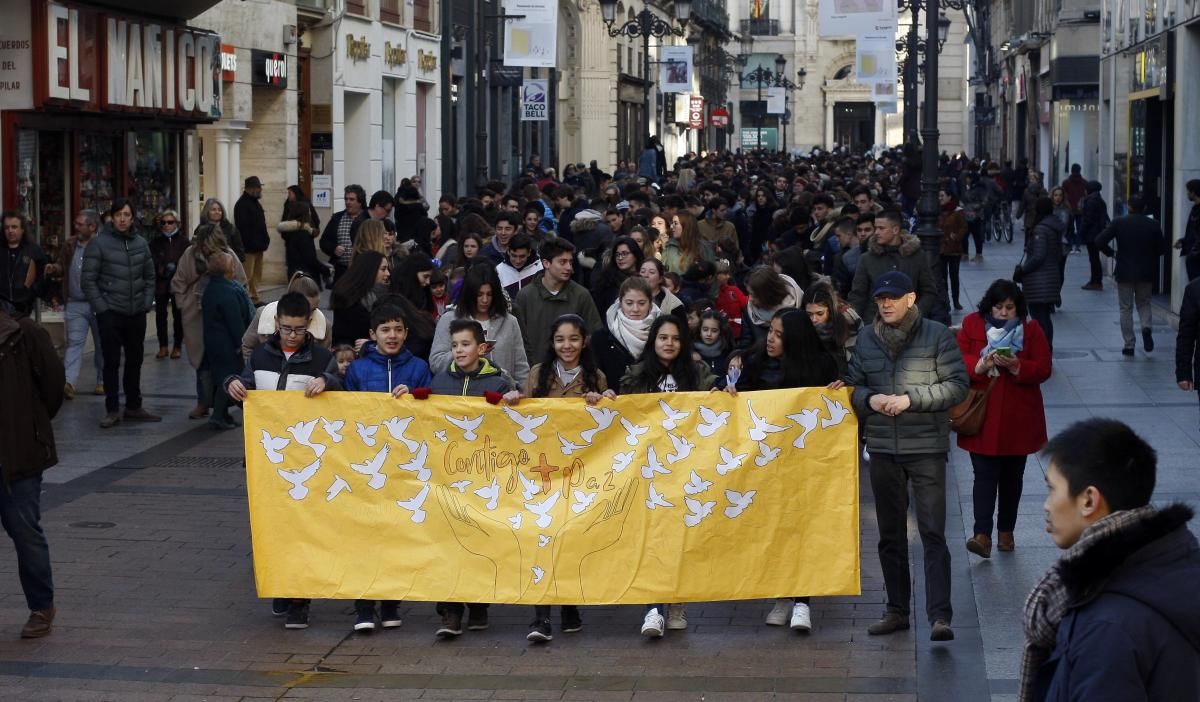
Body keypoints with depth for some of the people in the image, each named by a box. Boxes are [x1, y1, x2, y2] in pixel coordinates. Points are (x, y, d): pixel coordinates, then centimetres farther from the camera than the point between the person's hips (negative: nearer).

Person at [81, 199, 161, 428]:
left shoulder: (141, 243, 8)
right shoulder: (100, 243, -6)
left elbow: (149, 276, 14)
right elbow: (89, 280, -7)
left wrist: (147, 303, 2)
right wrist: (101, 307, -12)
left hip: (137, 313, 4)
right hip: (110, 313, -4)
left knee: (135, 361, 12)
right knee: (112, 362, -2)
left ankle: (134, 406, 22)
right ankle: (112, 410, 4)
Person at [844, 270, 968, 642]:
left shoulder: (937, 335, -4)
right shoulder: (866, 338, 8)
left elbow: (957, 385, -7)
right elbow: (853, 385, 14)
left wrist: (910, 399, -16)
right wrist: (870, 399, -9)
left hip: (927, 447, -5)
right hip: (883, 449, 5)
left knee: (933, 533, -10)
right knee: (890, 535, 12)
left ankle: (940, 616, -14)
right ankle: (897, 610, 23)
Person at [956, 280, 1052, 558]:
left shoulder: (1031, 329, 0)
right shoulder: (972, 325, 0)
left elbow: (1044, 368, -5)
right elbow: (958, 362, -4)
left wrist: (1017, 367, -23)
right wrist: (979, 366, -24)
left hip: (1018, 419, 2)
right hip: (982, 417, -1)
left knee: (1012, 477, 11)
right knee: (985, 475, -9)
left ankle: (1006, 532, 24)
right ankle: (982, 535, -16)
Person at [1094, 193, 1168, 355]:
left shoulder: (1119, 223, -9)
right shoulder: (1153, 225, -5)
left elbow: (1099, 242, -14)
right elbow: (1163, 249, -2)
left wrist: (1111, 253, 2)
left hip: (1125, 272, -1)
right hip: (1147, 273, 1)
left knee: (1126, 308, 9)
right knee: (1144, 303, 20)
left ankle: (1129, 345, 8)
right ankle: (1146, 327, -9)